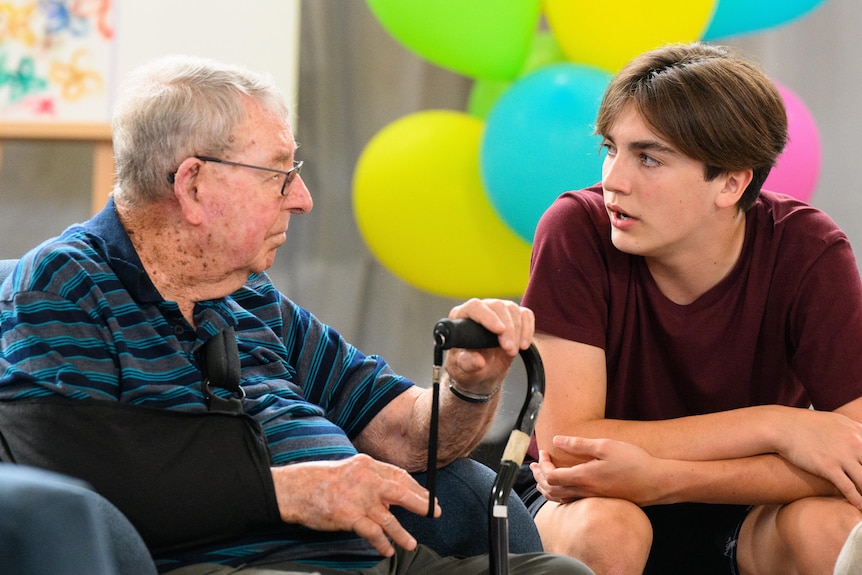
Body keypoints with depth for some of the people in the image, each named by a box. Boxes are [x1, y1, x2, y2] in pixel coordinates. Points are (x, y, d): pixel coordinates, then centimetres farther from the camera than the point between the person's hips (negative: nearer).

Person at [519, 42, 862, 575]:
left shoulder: (808, 251, -17)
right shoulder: (578, 229, -20)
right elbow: (564, 445, -25)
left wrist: (662, 477, -34)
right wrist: (775, 425, -27)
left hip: (743, 513, 1)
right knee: (601, 529, -35)